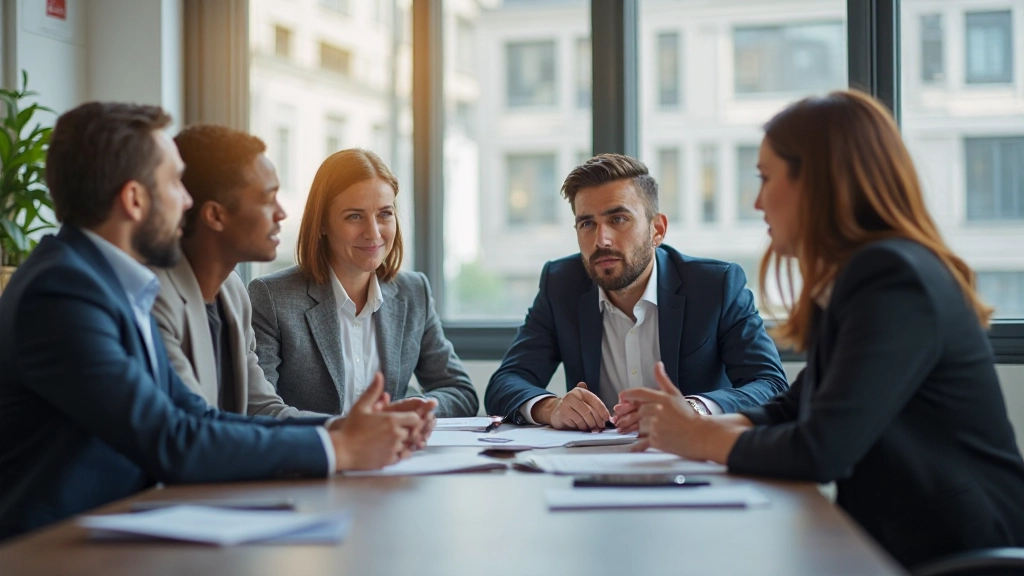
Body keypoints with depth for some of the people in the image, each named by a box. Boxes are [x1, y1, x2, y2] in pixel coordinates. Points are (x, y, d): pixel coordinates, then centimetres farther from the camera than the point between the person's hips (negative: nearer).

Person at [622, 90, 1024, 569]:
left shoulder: (894, 281, -20)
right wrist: (702, 424, 1)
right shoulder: (851, 281, 10)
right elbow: (796, 407, 18)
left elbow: (821, 453, -25)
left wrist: (702, 439, -8)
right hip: (890, 540, 8)